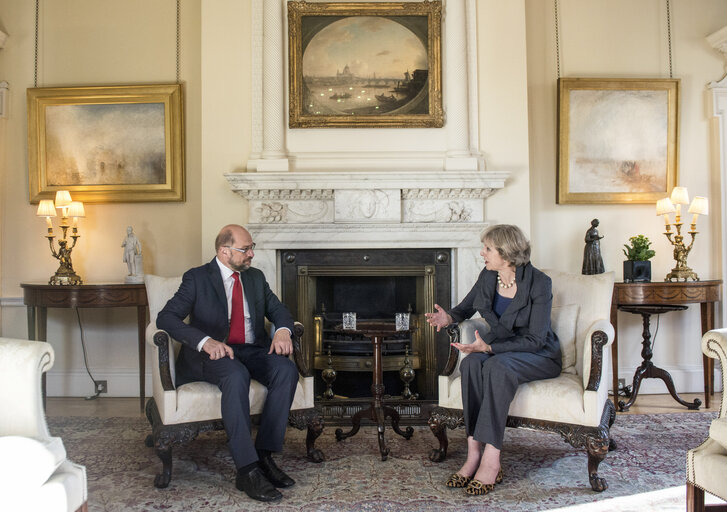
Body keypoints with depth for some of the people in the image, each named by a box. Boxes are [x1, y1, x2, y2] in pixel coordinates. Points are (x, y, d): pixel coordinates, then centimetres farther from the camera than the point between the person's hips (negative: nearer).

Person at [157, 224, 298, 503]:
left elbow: (278, 310, 15)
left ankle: (264, 455, -21)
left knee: (286, 370, -26)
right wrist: (206, 341, -29)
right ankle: (247, 470, -35)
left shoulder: (255, 277, 15)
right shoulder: (197, 278, -2)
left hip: (252, 351, 5)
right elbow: (166, 318, -12)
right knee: (236, 375, -38)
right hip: (213, 354, -5)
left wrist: (283, 330, -12)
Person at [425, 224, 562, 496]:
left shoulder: (538, 283, -19)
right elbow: (466, 307, 17)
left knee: (497, 366, -36)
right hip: (499, 347, 5)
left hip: (539, 355, -5)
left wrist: (489, 347, -31)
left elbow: (535, 339, -21)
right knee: (471, 362, -29)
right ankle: (474, 451, -31)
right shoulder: (488, 277, -1)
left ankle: (491, 459, -35)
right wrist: (449, 317, -7)